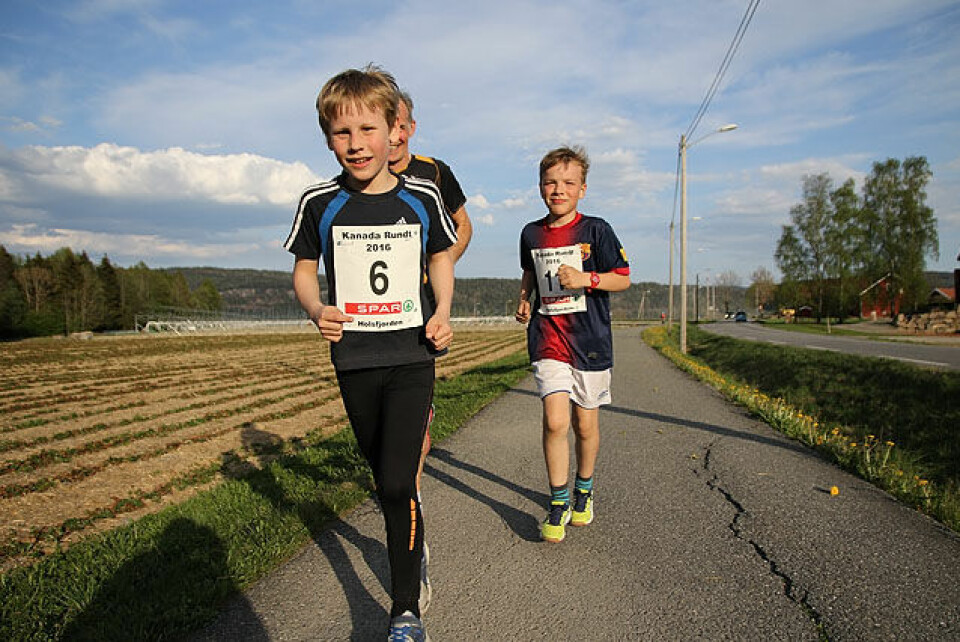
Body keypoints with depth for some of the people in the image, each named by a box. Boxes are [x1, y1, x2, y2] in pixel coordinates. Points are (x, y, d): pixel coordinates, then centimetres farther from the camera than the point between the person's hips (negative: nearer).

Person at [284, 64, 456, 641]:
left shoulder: (422, 198, -3)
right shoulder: (320, 204, -2)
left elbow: (442, 258, 12)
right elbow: (304, 269, 8)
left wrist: (442, 311, -5)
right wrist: (316, 309, -13)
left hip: (412, 358, -2)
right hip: (354, 361, 2)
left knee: (397, 481, -11)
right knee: (384, 477, 17)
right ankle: (411, 545, 45)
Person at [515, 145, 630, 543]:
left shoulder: (595, 230, -3)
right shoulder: (531, 234, 7)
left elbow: (623, 279, -2)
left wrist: (586, 279, -18)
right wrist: (524, 298, 10)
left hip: (590, 339, -1)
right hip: (547, 339, 2)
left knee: (586, 424, 10)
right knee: (555, 421, -12)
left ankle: (584, 491, 35)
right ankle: (558, 503, 5)